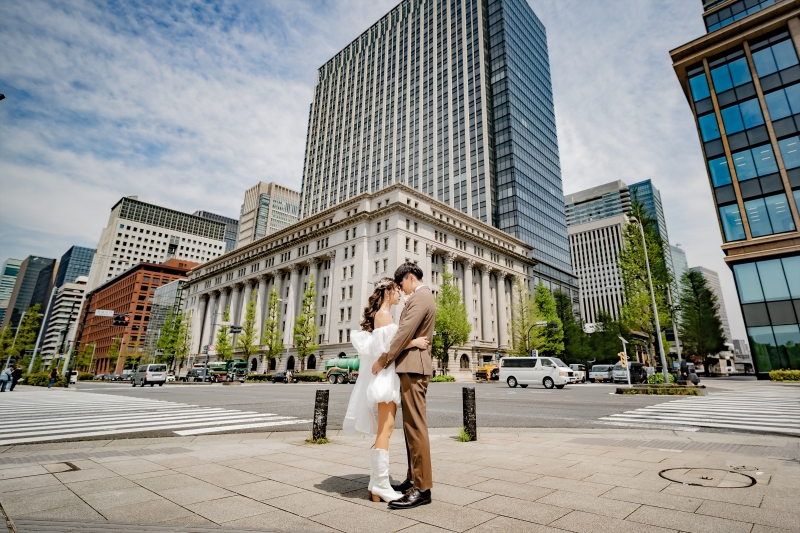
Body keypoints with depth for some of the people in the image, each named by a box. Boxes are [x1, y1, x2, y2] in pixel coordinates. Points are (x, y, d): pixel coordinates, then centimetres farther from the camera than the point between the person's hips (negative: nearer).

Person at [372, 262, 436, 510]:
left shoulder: (419, 297, -12)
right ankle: (414, 478, 23)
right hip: (412, 365, 11)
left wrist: (382, 360, -13)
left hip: (413, 366, -11)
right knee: (411, 425, 14)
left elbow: (404, 332, -19)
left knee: (415, 425, -8)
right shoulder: (422, 297, 21)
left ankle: (422, 487, -1)